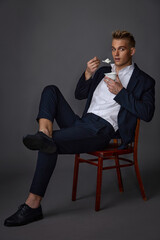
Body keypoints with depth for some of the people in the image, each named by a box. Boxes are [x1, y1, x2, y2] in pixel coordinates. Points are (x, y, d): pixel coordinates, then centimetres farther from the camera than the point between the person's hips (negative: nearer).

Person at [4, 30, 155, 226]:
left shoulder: (143, 81, 7)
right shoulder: (103, 71, 25)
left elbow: (147, 113, -7)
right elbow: (79, 94, 22)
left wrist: (121, 92, -11)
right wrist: (88, 74, 3)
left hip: (101, 131, -7)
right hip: (82, 123, 7)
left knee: (50, 145, -26)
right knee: (51, 90, -4)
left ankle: (33, 204, -19)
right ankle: (44, 132, -31)